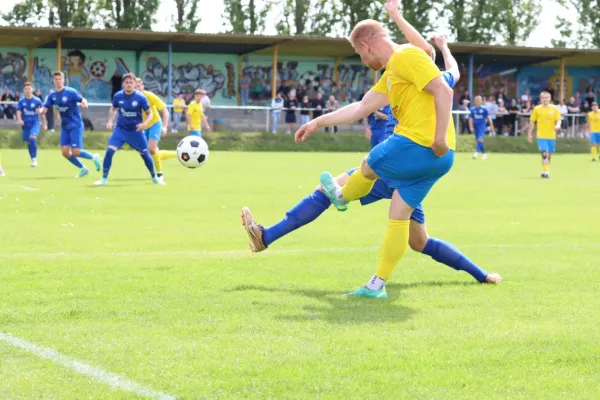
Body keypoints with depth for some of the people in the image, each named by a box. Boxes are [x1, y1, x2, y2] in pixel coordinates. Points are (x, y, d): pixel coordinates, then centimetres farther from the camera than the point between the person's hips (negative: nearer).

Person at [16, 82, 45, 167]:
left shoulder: (37, 101, -4)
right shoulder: (21, 101, 2)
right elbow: (18, 112, -3)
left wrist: (44, 123, 11)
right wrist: (19, 119, -24)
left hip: (35, 123, -3)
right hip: (25, 124, 3)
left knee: (32, 139, -24)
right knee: (28, 142, 8)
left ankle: (34, 159, -17)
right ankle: (33, 159, 24)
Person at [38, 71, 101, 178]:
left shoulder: (71, 92, -13)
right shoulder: (52, 96, 2)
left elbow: (83, 100, -11)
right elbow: (45, 109, -1)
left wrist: (84, 104, -36)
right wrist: (40, 111, -25)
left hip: (75, 125, -6)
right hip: (65, 127, 6)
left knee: (75, 152, -13)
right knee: (65, 152, 0)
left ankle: (94, 157, 15)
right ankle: (83, 169, 19)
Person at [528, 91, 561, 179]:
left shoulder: (554, 108, 4)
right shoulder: (537, 109, 2)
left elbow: (558, 120, 1)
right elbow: (532, 122, 8)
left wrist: (557, 126, -23)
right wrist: (530, 134, 8)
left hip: (551, 136, 2)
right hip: (541, 136, -2)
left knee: (549, 155, 11)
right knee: (545, 153, -17)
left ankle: (546, 171, 30)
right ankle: (545, 172, -17)